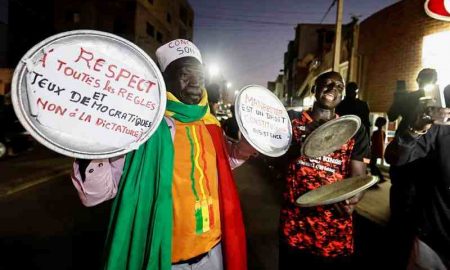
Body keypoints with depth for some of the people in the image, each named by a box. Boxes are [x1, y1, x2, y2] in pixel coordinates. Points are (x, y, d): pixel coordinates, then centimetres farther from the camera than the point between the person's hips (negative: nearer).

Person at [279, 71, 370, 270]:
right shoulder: (292, 121, 3)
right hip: (293, 223, 0)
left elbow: (358, 177, -3)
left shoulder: (355, 130, 4)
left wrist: (350, 201, -25)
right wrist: (303, 143, -21)